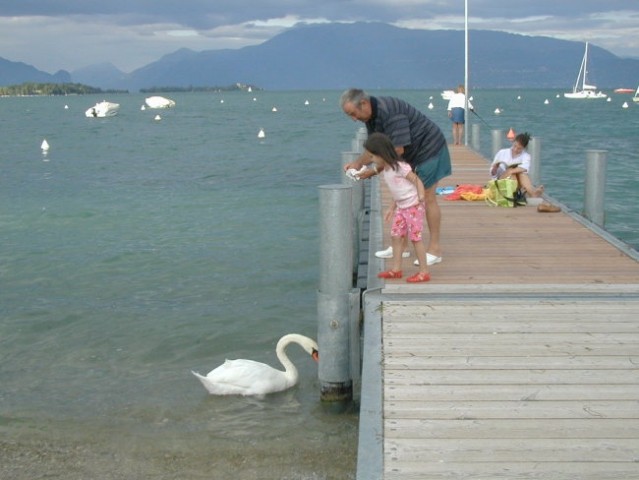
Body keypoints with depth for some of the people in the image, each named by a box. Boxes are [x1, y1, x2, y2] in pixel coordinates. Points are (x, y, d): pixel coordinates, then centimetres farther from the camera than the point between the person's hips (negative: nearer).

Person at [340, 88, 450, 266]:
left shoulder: (389, 111, -31)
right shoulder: (371, 115, 0)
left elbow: (397, 150, -31)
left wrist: (373, 171, -28)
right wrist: (357, 163, -8)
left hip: (428, 149, -10)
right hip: (411, 154, 10)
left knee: (428, 198, -6)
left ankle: (434, 250, 0)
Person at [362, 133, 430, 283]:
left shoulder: (400, 167, -19)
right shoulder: (384, 169, 8)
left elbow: (417, 181, -20)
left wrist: (421, 197, -35)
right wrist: (392, 208, 19)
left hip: (414, 206, -9)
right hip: (401, 207, 9)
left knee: (415, 237, -6)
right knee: (395, 236, 9)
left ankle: (424, 272, 1)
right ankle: (396, 269, 16)